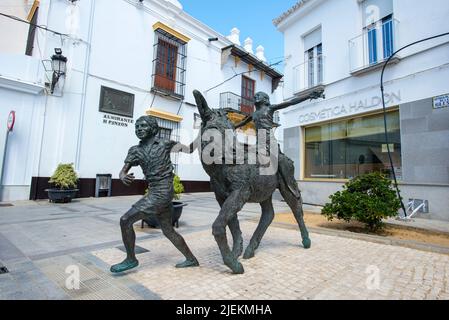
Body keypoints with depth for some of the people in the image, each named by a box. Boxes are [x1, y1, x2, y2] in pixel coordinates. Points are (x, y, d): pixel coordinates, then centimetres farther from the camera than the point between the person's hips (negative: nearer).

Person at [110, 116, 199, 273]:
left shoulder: (164, 144, -2)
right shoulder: (135, 151, 11)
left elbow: (189, 149, 5)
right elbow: (122, 171, 5)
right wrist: (123, 177, -19)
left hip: (162, 193, -7)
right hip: (156, 193, 7)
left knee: (126, 220, -4)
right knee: (168, 231, 17)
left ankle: (131, 259, 16)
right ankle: (192, 260, 31)